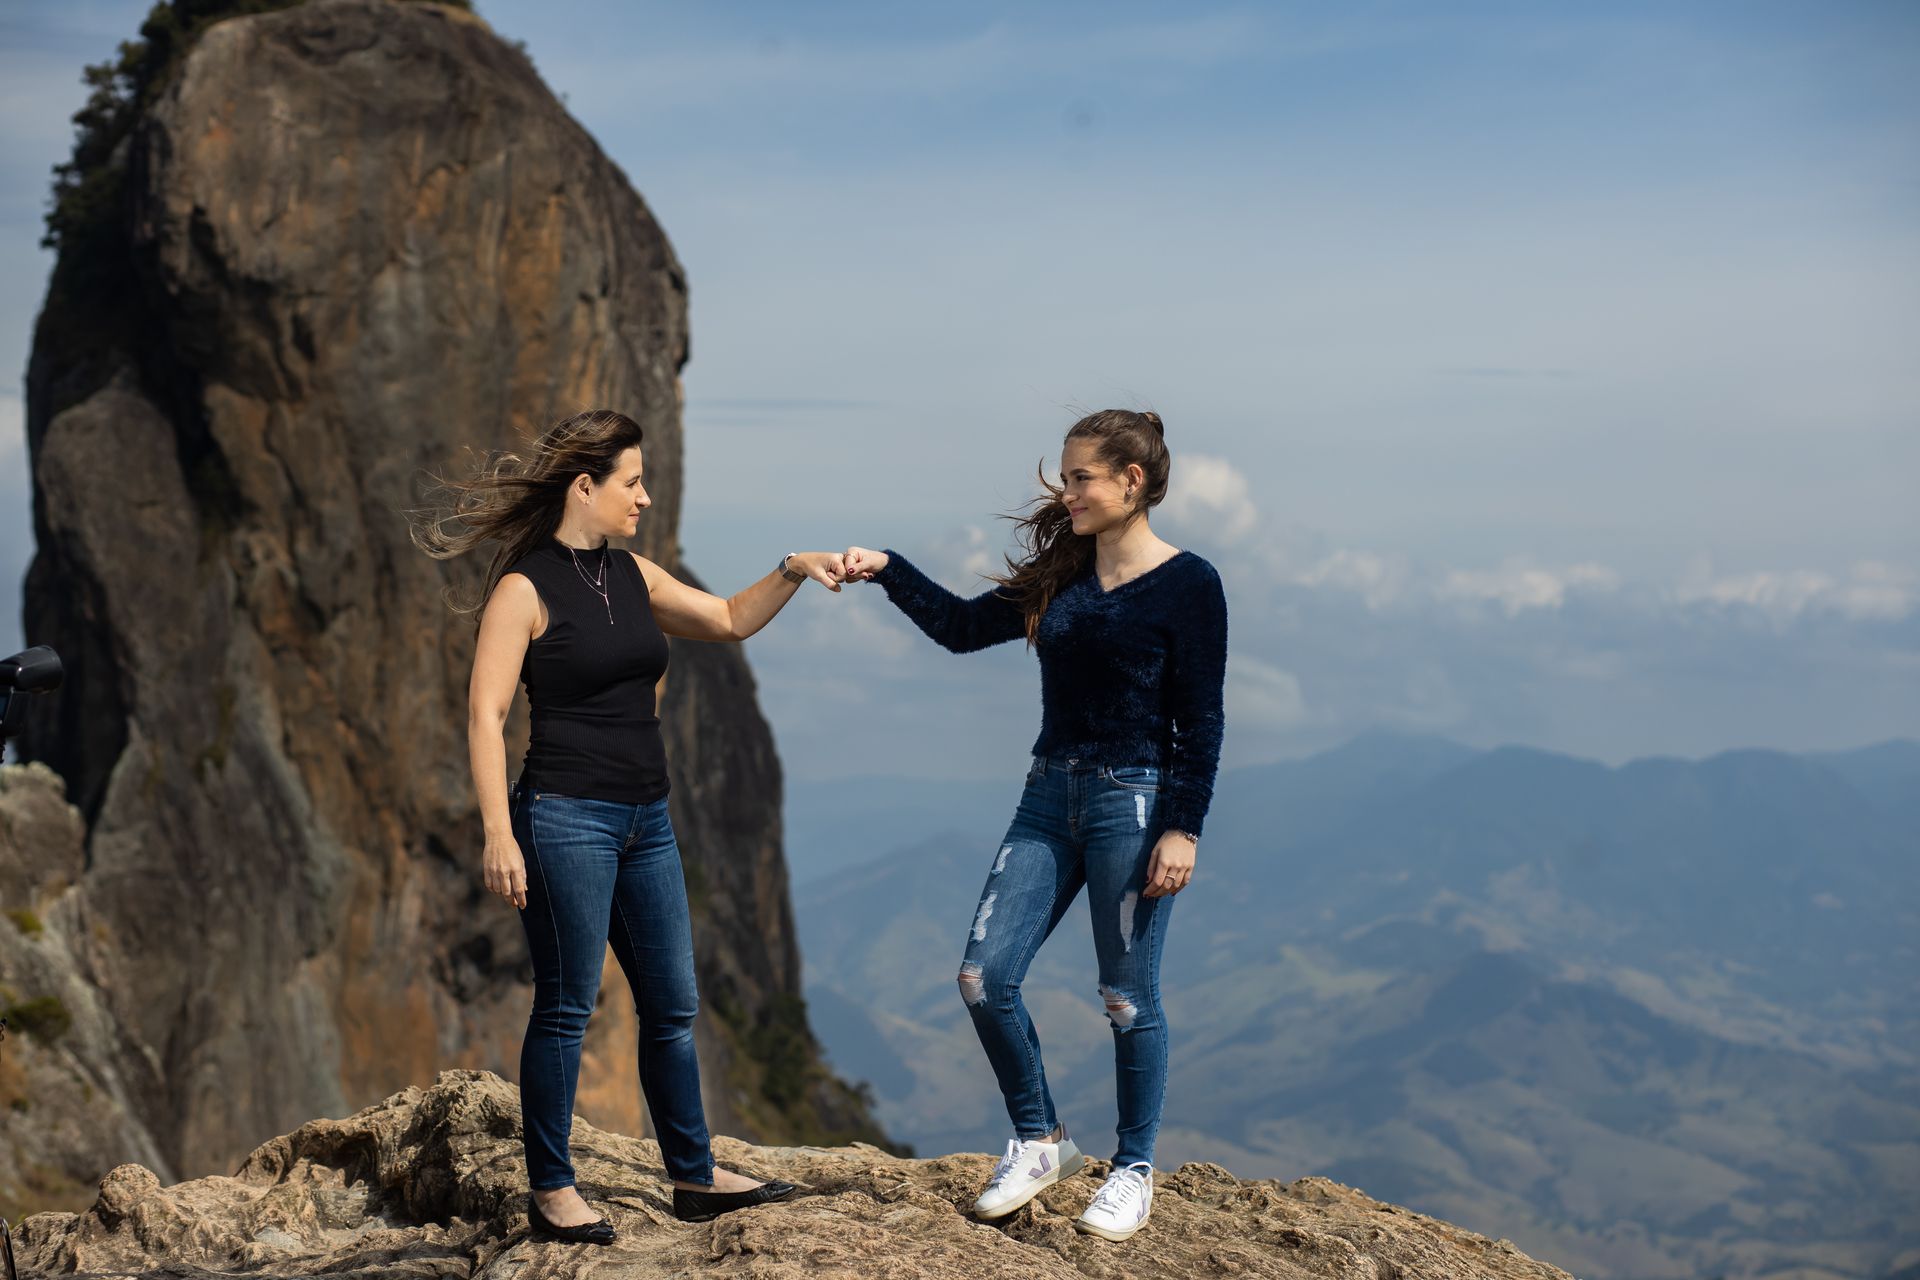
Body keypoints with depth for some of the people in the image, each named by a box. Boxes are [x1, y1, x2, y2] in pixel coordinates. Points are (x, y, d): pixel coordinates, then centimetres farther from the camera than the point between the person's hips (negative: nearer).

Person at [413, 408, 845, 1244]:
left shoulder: (632, 576, 11)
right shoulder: (525, 588, -9)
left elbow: (730, 621, 23)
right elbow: (485, 714, -13)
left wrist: (792, 572, 6)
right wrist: (499, 835, -19)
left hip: (645, 820, 8)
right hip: (567, 819, -7)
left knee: (671, 1005, 12)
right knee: (566, 1007, 0)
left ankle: (694, 1177, 22)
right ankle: (551, 1189, 12)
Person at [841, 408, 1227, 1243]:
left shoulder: (1188, 585, -7)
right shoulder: (1058, 579, 11)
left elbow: (1200, 721, -9)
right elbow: (963, 627, 16)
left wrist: (1182, 829, -14)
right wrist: (887, 572, 5)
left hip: (1133, 802, -6)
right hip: (1050, 798, 6)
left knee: (1127, 999, 3)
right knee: (984, 978, -1)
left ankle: (1134, 1172, 20)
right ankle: (1040, 1142, 18)